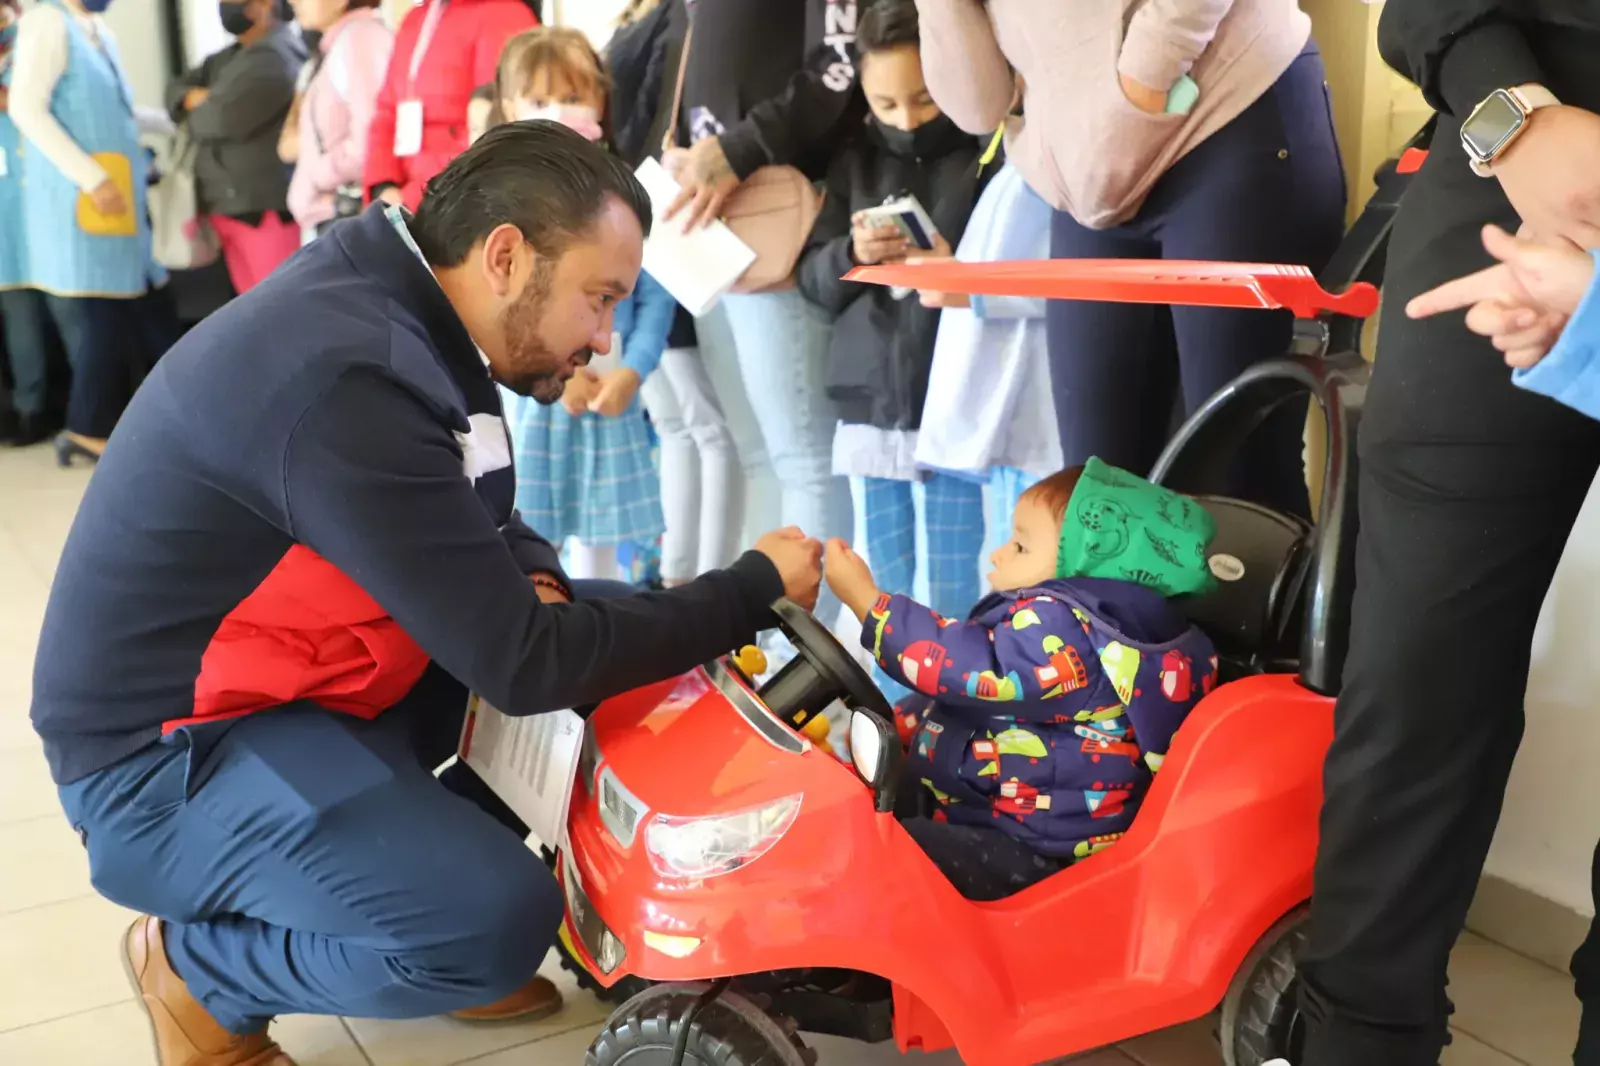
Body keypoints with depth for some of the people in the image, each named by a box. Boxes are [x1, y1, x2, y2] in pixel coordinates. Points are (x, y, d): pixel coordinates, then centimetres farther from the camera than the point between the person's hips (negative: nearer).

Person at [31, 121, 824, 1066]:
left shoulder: (392, 309, -1)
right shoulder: (352, 376, -30)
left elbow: (487, 534, 13)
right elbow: (524, 664, -28)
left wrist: (535, 583, -11)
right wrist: (756, 590, -18)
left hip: (286, 687, 9)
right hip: (168, 752, -9)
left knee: (600, 640, 1)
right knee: (502, 919, -26)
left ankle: (440, 852, 14)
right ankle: (198, 968, 0)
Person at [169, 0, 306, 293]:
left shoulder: (275, 56, -13)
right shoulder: (227, 58, 18)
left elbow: (225, 118, -19)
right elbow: (176, 90, 18)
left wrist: (196, 111, 3)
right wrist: (196, 98, -6)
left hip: (266, 208, -9)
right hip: (227, 205, 9)